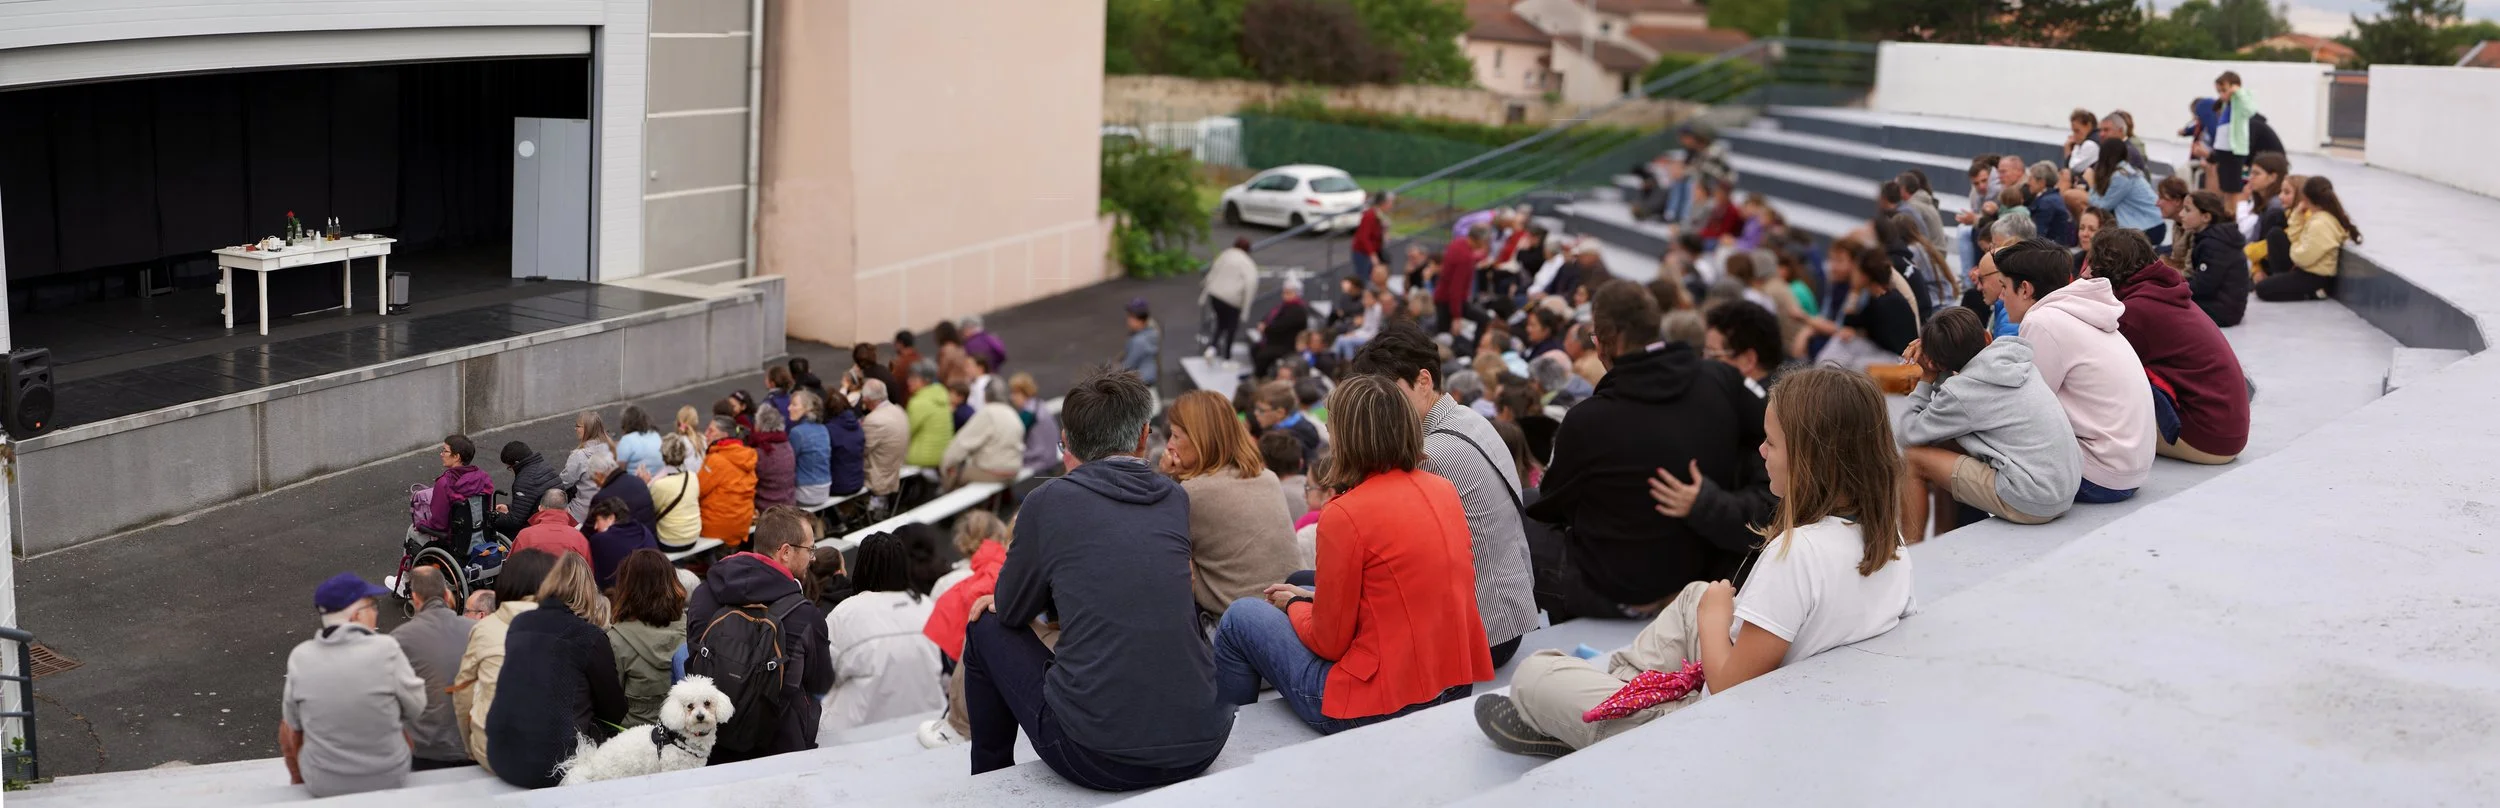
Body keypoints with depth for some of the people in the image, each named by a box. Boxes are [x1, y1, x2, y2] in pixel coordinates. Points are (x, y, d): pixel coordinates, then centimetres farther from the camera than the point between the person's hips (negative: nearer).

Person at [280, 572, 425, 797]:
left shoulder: (300, 657, -12)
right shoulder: (386, 650, -18)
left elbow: (294, 723, 1)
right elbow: (415, 708, -7)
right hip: (389, 779, -1)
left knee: (287, 725, 31)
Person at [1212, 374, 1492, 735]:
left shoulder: (1345, 514, -19)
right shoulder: (1445, 492, 3)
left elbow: (1328, 642, -11)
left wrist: (1294, 605, 10)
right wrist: (1309, 599, 18)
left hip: (1378, 708, -8)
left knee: (1241, 618, 13)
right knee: (1304, 589, 28)